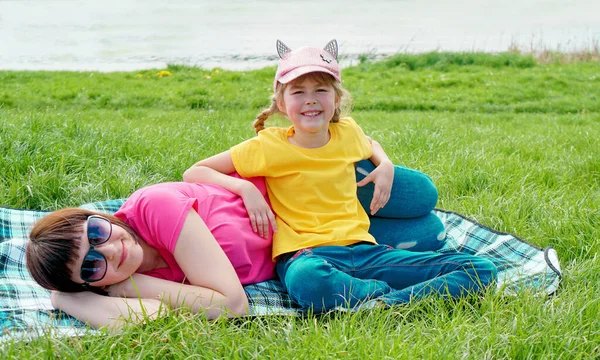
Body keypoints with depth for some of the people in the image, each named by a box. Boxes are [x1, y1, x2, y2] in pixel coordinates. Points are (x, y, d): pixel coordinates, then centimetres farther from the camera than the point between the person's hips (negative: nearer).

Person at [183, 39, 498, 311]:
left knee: (480, 270, -11)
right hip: (306, 255, -5)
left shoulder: (347, 132, 11)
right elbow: (193, 173, 1)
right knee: (309, 281, -46)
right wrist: (245, 188, -15)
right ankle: (390, 292, -22)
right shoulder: (269, 146, -2)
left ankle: (389, 305, -29)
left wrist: (385, 165, 15)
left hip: (362, 250, 5)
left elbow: (369, 143, 37)